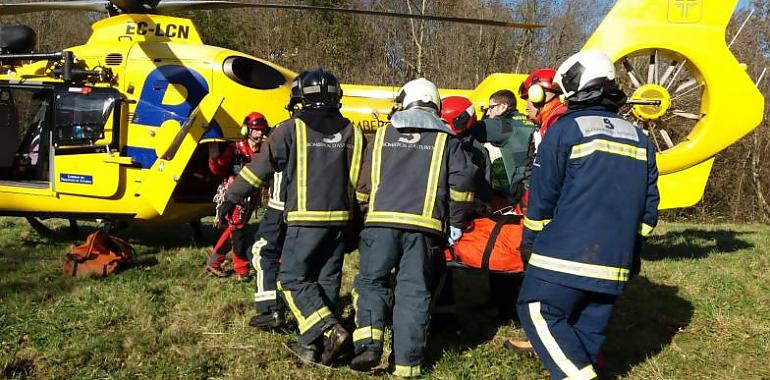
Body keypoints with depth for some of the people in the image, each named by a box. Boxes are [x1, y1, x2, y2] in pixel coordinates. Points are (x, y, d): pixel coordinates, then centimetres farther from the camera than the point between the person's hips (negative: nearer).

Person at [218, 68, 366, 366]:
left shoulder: (292, 129, -4)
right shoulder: (352, 132, 8)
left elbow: (260, 168, -1)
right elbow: (363, 178, 11)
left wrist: (231, 197, 8)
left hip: (307, 218, -5)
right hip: (340, 218, 5)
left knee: (292, 278, 3)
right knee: (326, 280, 11)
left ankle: (329, 330, -11)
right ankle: (313, 345, 16)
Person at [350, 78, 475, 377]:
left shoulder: (383, 134, 17)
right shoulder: (445, 139, 13)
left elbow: (364, 182, 16)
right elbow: (462, 180, 2)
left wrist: (365, 215, 29)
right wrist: (455, 223, 11)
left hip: (381, 219, 0)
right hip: (423, 223, 0)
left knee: (370, 280, 11)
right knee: (413, 290, 4)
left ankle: (369, 340, -9)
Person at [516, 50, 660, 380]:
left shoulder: (564, 130, -4)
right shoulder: (640, 139, 14)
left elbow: (543, 196, -4)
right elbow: (648, 207, 14)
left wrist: (531, 241, 9)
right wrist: (629, 249, 22)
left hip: (566, 255, -6)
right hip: (614, 264, 6)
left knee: (538, 313, 2)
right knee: (589, 326, 13)